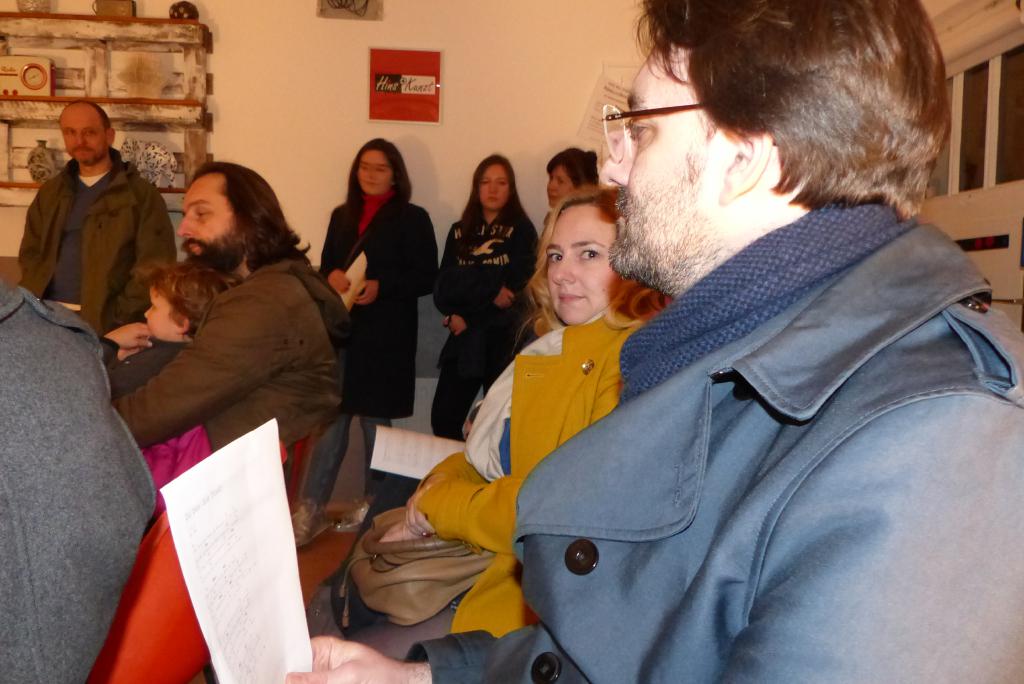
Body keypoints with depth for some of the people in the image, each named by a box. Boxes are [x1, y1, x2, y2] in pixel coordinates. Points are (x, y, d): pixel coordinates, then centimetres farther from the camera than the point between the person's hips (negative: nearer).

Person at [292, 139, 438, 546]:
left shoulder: (412, 219, -1)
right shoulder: (342, 216, 15)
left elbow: (426, 278, -6)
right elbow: (325, 265, 16)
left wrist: (381, 287, -20)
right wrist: (332, 276, -8)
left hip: (385, 338, -3)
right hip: (340, 332, 4)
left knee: (375, 421, 6)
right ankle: (311, 509, 4)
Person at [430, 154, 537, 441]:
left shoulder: (521, 230, 1)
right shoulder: (460, 231, 13)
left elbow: (515, 287, -9)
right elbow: (444, 285, 5)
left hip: (504, 338, -4)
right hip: (465, 337, 4)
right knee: (443, 418, -1)